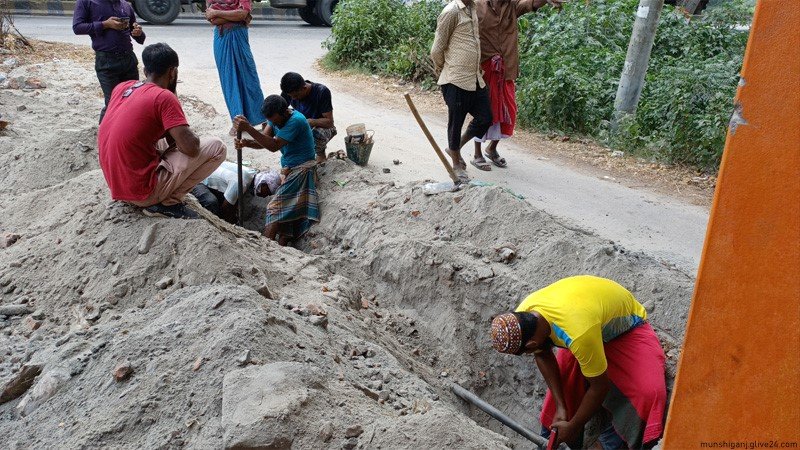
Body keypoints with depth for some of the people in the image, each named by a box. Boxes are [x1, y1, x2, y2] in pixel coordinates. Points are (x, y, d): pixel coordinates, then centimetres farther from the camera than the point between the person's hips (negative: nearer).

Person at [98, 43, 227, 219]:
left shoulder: (122, 87, 7)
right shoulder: (164, 97, -15)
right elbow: (191, 148, -18)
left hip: (116, 184, 8)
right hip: (142, 191, -8)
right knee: (216, 147, -3)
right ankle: (167, 203, -4)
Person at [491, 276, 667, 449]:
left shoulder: (577, 335, -45)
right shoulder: (522, 316, -23)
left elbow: (600, 386, -29)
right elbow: (543, 356, -4)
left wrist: (574, 426, -15)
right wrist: (561, 407, -8)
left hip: (627, 329, -6)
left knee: (649, 392, -24)